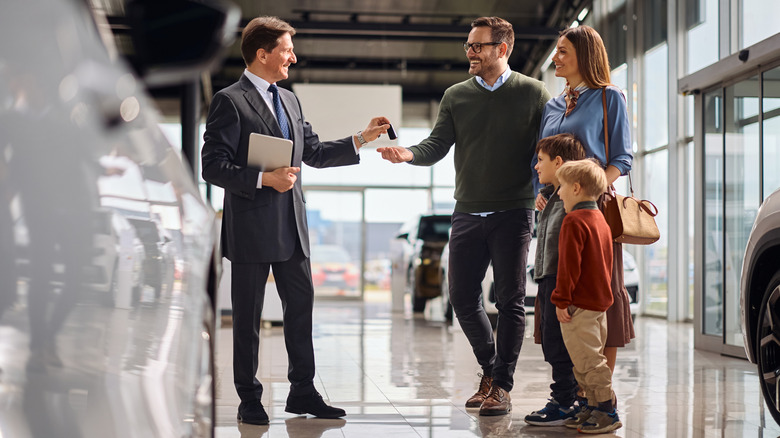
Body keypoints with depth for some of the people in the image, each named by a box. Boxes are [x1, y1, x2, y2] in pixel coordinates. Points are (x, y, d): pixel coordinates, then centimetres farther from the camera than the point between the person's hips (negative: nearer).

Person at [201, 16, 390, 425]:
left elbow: (314, 152, 19)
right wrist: (263, 180, -20)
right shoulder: (230, 101, -9)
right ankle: (249, 400, 15)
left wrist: (362, 138, 12)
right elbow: (212, 166, -13)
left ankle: (302, 391, 21)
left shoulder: (289, 100, 16)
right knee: (248, 317, 4)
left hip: (292, 226, 7)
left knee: (301, 307, 10)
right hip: (251, 229, -7)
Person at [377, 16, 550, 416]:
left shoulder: (532, 93, 2)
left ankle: (502, 385, 8)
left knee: (509, 300, -2)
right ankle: (490, 369, 26)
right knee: (462, 297, 4)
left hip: (513, 212, -3)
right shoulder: (456, 96, 10)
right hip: (468, 213, 4)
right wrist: (408, 154, -17)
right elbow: (437, 145, 3)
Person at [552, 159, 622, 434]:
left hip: (579, 305, -10)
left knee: (587, 359, -7)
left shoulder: (574, 221, -14)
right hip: (600, 302, 10)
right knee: (591, 358, 15)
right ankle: (594, 407, 20)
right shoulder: (600, 219, 17)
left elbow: (569, 265, -19)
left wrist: (561, 300, -17)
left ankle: (606, 412, -5)